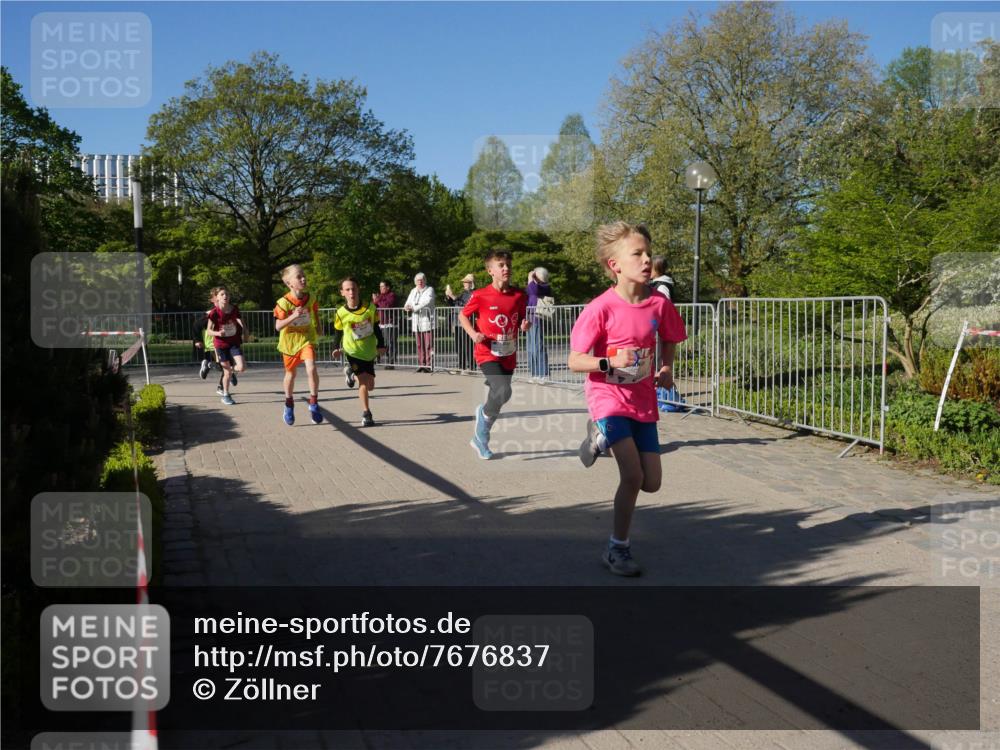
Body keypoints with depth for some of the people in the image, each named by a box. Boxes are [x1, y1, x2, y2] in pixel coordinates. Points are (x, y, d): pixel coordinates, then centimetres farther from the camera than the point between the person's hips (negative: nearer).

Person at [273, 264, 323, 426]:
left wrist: (318, 330, 9)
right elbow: (278, 326, -18)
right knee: (290, 373, 17)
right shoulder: (283, 303, -17)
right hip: (289, 341, -1)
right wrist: (293, 316, -31)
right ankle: (289, 405, 39)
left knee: (311, 368, -22)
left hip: (307, 339, 1)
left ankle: (314, 404, -9)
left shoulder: (311, 299, -7)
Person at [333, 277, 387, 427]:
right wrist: (336, 349, -12)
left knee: (370, 386, 9)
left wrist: (381, 345, -3)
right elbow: (338, 333, 0)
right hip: (352, 351, -3)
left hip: (369, 352, 3)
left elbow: (376, 328, 1)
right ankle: (366, 414, 0)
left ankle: (352, 374, 40)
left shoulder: (370, 308, -9)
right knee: (363, 381, -13)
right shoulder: (340, 313, -12)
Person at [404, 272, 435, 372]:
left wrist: (414, 308, -17)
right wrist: (407, 307, -8)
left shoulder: (429, 290, 2)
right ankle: (421, 364, 5)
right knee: (419, 344, 2)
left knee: (428, 344, -10)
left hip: (427, 320, -5)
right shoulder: (413, 291, 20)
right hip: (416, 322, 5)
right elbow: (408, 303, 16)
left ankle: (429, 365, -9)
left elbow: (426, 302, -13)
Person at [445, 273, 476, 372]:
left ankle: (469, 367, -4)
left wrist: (452, 296, -17)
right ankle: (461, 366, 20)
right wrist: (448, 297, 8)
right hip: (458, 323, 9)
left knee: (467, 346, -9)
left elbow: (465, 305, -20)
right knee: (459, 346, 12)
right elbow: (454, 305, 24)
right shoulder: (464, 293, 20)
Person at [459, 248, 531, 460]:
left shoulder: (519, 296, 1)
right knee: (503, 391, -26)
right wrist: (473, 333, -12)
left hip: (509, 356, 5)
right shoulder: (480, 296, -9)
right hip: (487, 353, -5)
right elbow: (462, 315, 4)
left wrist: (525, 326, -8)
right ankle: (485, 413, 7)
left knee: (497, 395, 12)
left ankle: (480, 439, 31)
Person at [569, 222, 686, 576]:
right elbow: (574, 361, -15)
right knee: (633, 476, -15)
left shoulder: (659, 305, -6)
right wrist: (610, 362, -31)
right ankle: (618, 548, 7)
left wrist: (667, 368, -4)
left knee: (652, 483, 7)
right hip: (608, 397, -5)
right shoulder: (601, 308, -18)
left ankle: (603, 437, 32)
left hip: (643, 400, 5)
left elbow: (669, 340, 15)